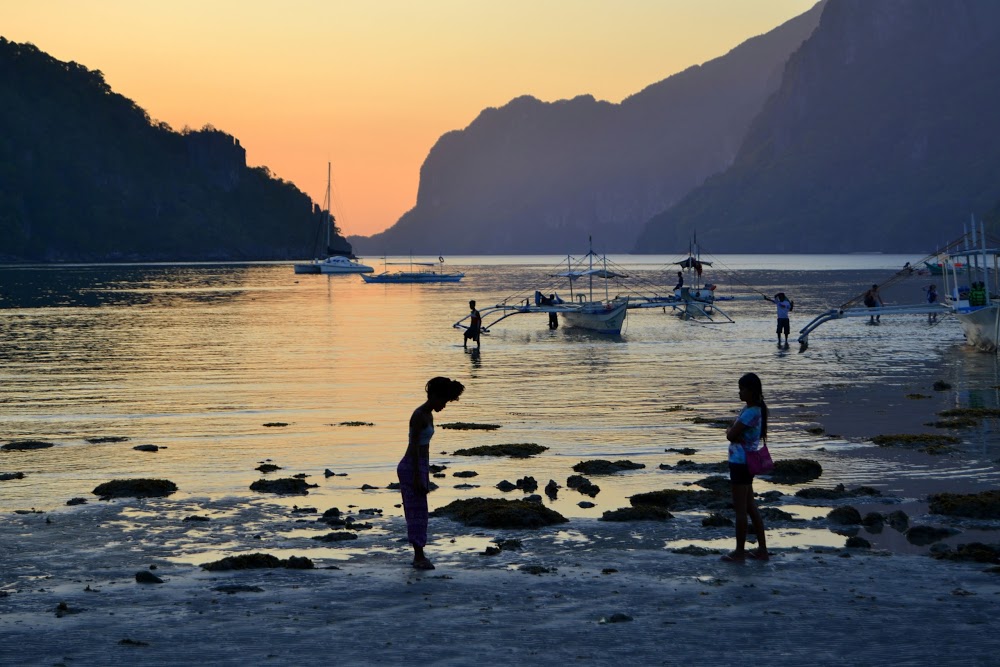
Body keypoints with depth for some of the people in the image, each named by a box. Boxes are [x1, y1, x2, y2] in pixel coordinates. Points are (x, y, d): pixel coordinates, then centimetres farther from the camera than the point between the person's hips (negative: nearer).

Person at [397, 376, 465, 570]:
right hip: (411, 467, -10)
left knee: (418, 512, 11)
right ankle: (419, 556, -2)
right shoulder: (419, 415, -16)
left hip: (420, 466, 10)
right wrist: (417, 477, -21)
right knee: (417, 512, -6)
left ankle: (419, 556, 15)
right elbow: (414, 447, -20)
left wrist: (426, 476, 22)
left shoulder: (428, 416, 13)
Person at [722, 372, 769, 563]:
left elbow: (731, 435, -21)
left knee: (740, 509, -2)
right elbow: (733, 434, 16)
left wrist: (730, 431, -1)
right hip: (744, 462, 10)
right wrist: (733, 431, -4)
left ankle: (739, 552, 4)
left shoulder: (751, 412, -20)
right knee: (750, 507, 14)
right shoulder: (754, 410, 11)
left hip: (741, 463, -10)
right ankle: (762, 549, 18)